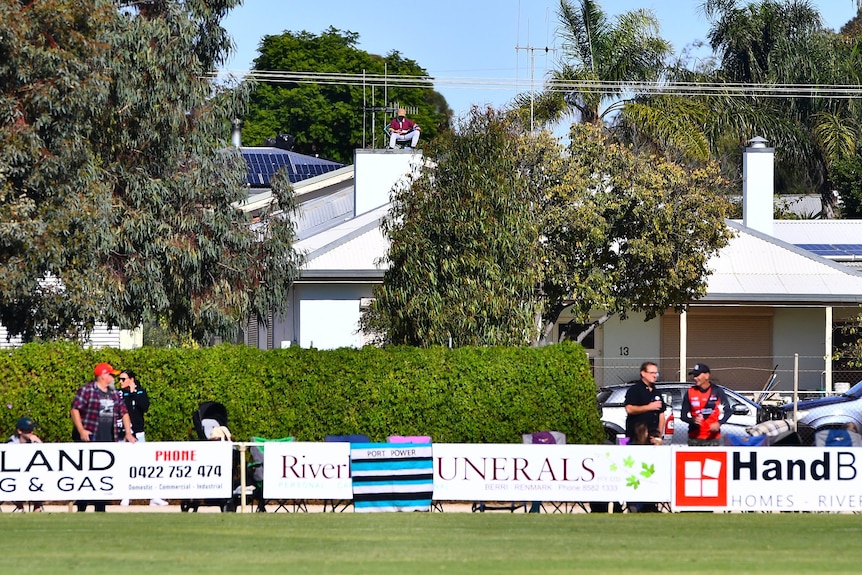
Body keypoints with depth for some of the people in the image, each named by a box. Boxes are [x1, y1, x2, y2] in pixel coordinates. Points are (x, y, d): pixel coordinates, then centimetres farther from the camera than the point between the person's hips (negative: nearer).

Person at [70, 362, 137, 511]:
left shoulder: (114, 393, 15)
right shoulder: (86, 391, -4)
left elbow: (124, 412, 19)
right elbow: (75, 410, -9)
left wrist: (128, 433, 10)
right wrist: (81, 430, -17)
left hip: (108, 440, 6)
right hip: (89, 439, -6)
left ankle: (100, 509, 10)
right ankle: (81, 509, 1)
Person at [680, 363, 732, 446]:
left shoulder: (717, 391, 1)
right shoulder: (690, 392, 4)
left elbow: (728, 411, 5)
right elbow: (684, 415, 7)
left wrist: (719, 423, -14)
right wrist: (693, 420, -15)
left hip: (713, 437, -1)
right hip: (695, 438, 1)